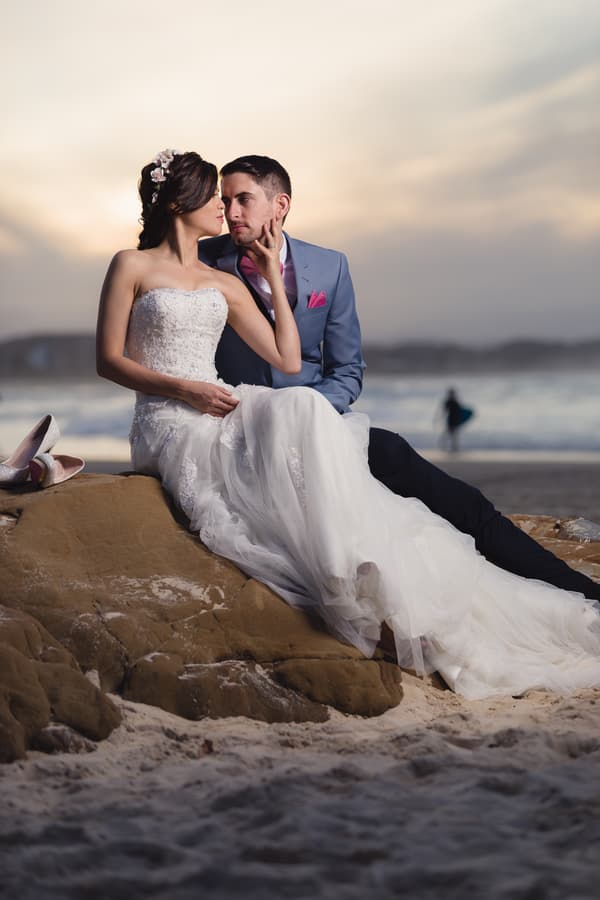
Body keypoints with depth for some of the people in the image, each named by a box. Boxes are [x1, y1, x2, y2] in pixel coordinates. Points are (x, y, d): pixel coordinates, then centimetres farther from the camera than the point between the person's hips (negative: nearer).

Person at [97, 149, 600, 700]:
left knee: (303, 409, -27)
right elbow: (109, 361, 1)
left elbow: (288, 360, 12)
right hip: (166, 426, -5)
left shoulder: (225, 285, 20)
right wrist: (184, 389, -12)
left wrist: (273, 277, 9)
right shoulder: (132, 266, 7)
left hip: (220, 416, 5)